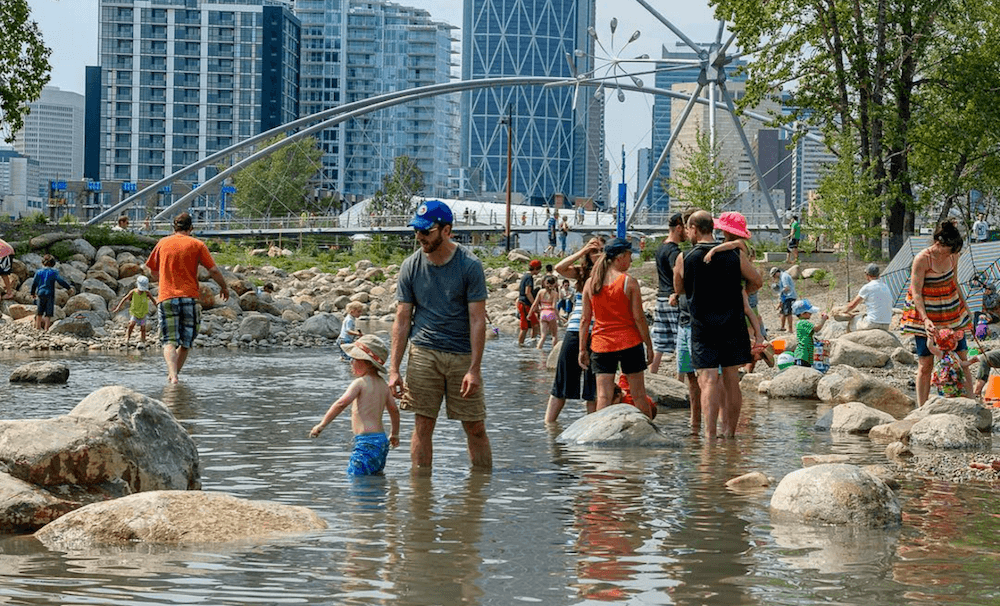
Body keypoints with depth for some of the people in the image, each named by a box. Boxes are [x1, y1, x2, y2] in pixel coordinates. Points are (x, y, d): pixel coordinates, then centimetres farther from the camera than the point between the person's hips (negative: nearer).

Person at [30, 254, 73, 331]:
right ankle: (46, 328, 0)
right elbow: (60, 281, -14)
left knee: (40, 312, 15)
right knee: (48, 313, 2)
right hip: (50, 294, -3)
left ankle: (38, 326, 24)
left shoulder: (39, 272, 4)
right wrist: (69, 288, -8)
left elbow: (34, 283, 9)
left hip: (41, 293, 4)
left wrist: (32, 293, 23)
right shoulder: (54, 272, -7)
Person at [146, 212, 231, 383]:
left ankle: (173, 376, -26)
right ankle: (173, 374, 13)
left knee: (169, 341, -6)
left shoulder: (162, 243, 9)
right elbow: (213, 270, -1)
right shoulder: (197, 245, 3)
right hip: (190, 298, -1)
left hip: (166, 298, 1)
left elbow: (154, 272, 20)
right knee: (186, 342, 14)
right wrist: (224, 287, 15)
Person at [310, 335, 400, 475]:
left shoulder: (360, 383, -9)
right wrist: (395, 434, 37)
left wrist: (322, 425, -17)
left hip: (366, 441, -9)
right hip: (382, 439, 9)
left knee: (354, 477, -13)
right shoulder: (382, 384, 15)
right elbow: (394, 410, 23)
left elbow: (341, 404, -20)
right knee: (376, 475, 15)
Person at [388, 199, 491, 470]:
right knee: (423, 425, 0)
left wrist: (474, 369, -14)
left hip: (463, 355, -1)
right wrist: (394, 369, -1)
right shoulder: (411, 266, 2)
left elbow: (477, 320, -6)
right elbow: (402, 320, 5)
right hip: (424, 353, 1)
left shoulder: (469, 266, -5)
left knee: (475, 427, 0)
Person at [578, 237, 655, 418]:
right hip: (629, 342, -2)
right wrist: (648, 345, 0)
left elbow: (585, 319, 4)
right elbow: (638, 318, -8)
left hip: (601, 344, 2)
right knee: (639, 395, 8)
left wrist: (582, 349, 9)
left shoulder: (590, 283, 3)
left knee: (603, 396, -1)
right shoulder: (629, 282, -8)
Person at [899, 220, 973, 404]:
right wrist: (925, 319, -28)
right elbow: (916, 293, -19)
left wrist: (965, 307, 20)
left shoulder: (953, 256, 0)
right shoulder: (922, 259, -19)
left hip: (951, 313, 5)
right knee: (925, 364, -3)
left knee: (961, 358, 4)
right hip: (926, 315, -5)